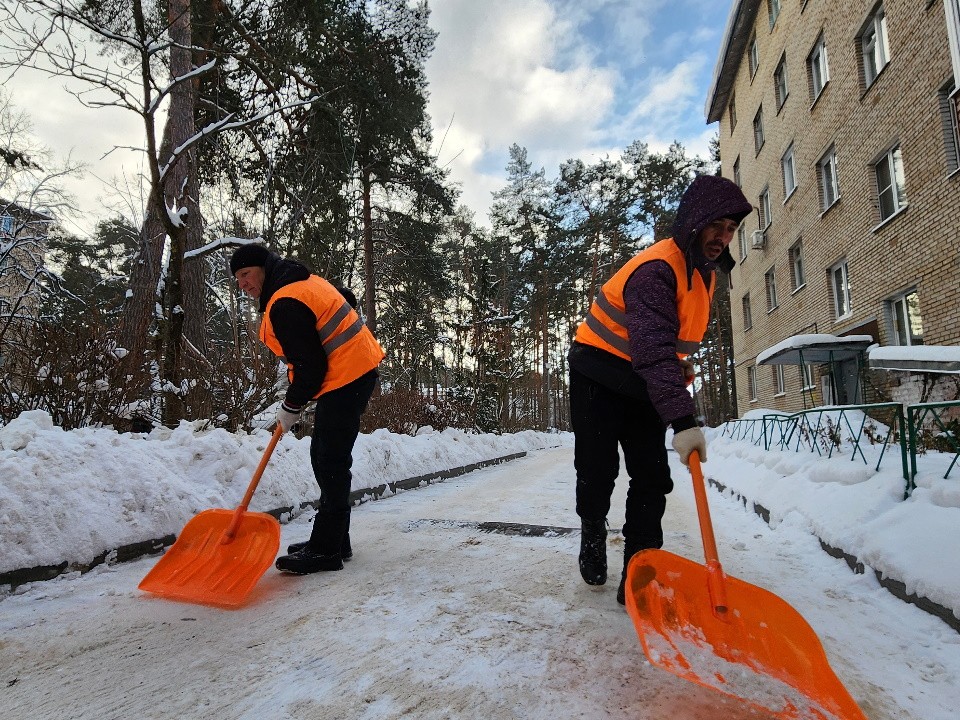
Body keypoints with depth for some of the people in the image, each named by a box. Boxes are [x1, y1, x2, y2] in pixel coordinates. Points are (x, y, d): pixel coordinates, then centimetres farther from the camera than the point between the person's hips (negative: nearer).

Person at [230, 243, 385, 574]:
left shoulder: (285, 303, -17)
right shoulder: (304, 281, 14)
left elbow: (309, 366, -20)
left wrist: (291, 406, -3)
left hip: (346, 379, -11)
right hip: (358, 369, 11)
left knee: (331, 462, -7)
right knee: (324, 457, 14)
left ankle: (326, 550, 0)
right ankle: (334, 541, 23)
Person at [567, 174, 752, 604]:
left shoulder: (706, 270, 5)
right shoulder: (657, 268, -26)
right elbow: (654, 348, -39)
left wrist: (678, 367, 13)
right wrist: (682, 419, -46)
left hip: (645, 382, 8)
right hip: (600, 372, -7)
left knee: (652, 478, -1)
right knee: (597, 470, 0)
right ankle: (592, 537, 30)